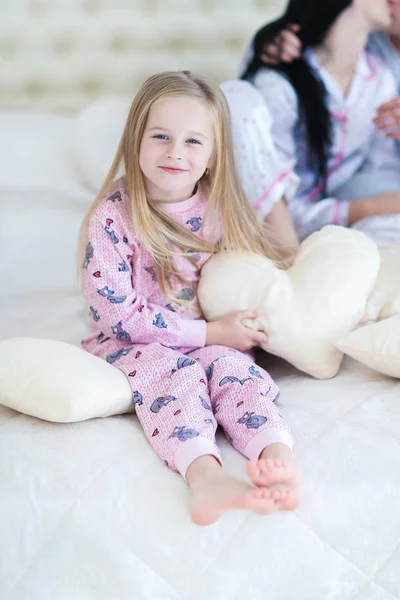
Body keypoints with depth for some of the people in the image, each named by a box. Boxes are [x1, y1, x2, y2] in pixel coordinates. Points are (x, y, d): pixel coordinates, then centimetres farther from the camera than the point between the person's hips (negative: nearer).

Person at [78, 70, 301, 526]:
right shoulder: (112, 218, -13)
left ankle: (276, 456, -50)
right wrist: (208, 332, -17)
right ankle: (204, 477, -56)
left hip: (213, 340, 4)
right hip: (131, 344, -3)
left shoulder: (220, 209, 0)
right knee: (172, 373, -32)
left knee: (231, 365, -27)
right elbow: (120, 314, -16)